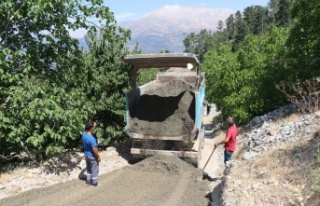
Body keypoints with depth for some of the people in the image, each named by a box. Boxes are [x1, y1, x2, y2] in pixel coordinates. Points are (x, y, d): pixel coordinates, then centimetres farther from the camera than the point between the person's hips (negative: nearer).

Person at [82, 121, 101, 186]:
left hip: (86, 155, 8)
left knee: (88, 168, 25)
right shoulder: (91, 138, -34)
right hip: (92, 156, -7)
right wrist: (98, 157, -15)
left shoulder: (84, 134, -11)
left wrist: (93, 125, 12)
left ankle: (88, 180, 40)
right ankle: (94, 182, 30)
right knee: (94, 169, 14)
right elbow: (94, 150, -27)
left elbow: (87, 130, 17)